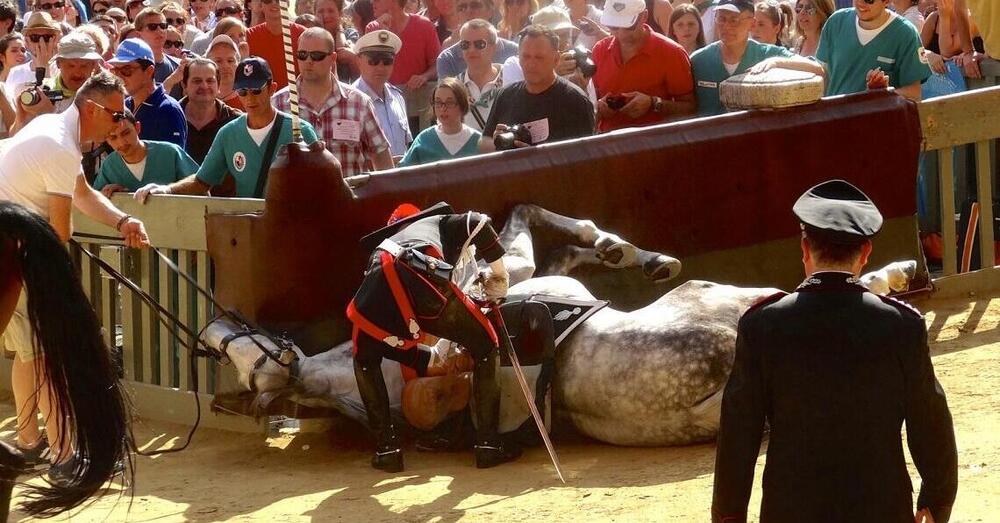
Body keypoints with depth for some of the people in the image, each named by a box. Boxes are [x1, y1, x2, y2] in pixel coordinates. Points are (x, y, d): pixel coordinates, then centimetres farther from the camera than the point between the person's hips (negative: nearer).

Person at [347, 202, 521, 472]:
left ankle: (386, 448, 24)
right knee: (485, 348, 20)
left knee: (365, 361, 34)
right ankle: (488, 444, 16)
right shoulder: (441, 223, 38)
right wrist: (498, 274, 23)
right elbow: (478, 224, 12)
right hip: (421, 278, -3)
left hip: (377, 288, 3)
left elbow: (388, 341, 41)